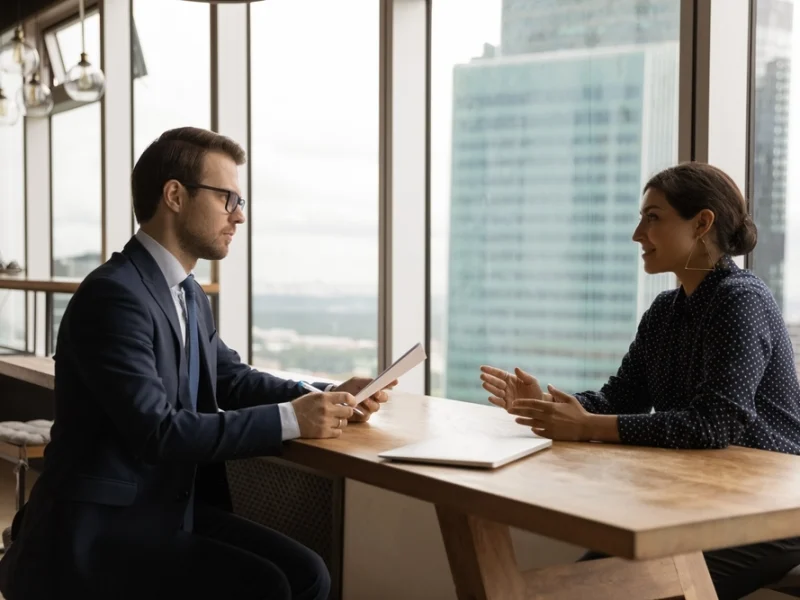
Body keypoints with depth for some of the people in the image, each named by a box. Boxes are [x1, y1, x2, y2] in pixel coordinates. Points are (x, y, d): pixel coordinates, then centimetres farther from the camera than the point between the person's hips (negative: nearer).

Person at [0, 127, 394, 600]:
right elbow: (156, 430, -26)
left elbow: (232, 378, 14)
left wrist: (329, 397, -2)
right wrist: (289, 419, -24)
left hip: (169, 509, 8)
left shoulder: (190, 295, 11)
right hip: (99, 532, -8)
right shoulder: (113, 294, -19)